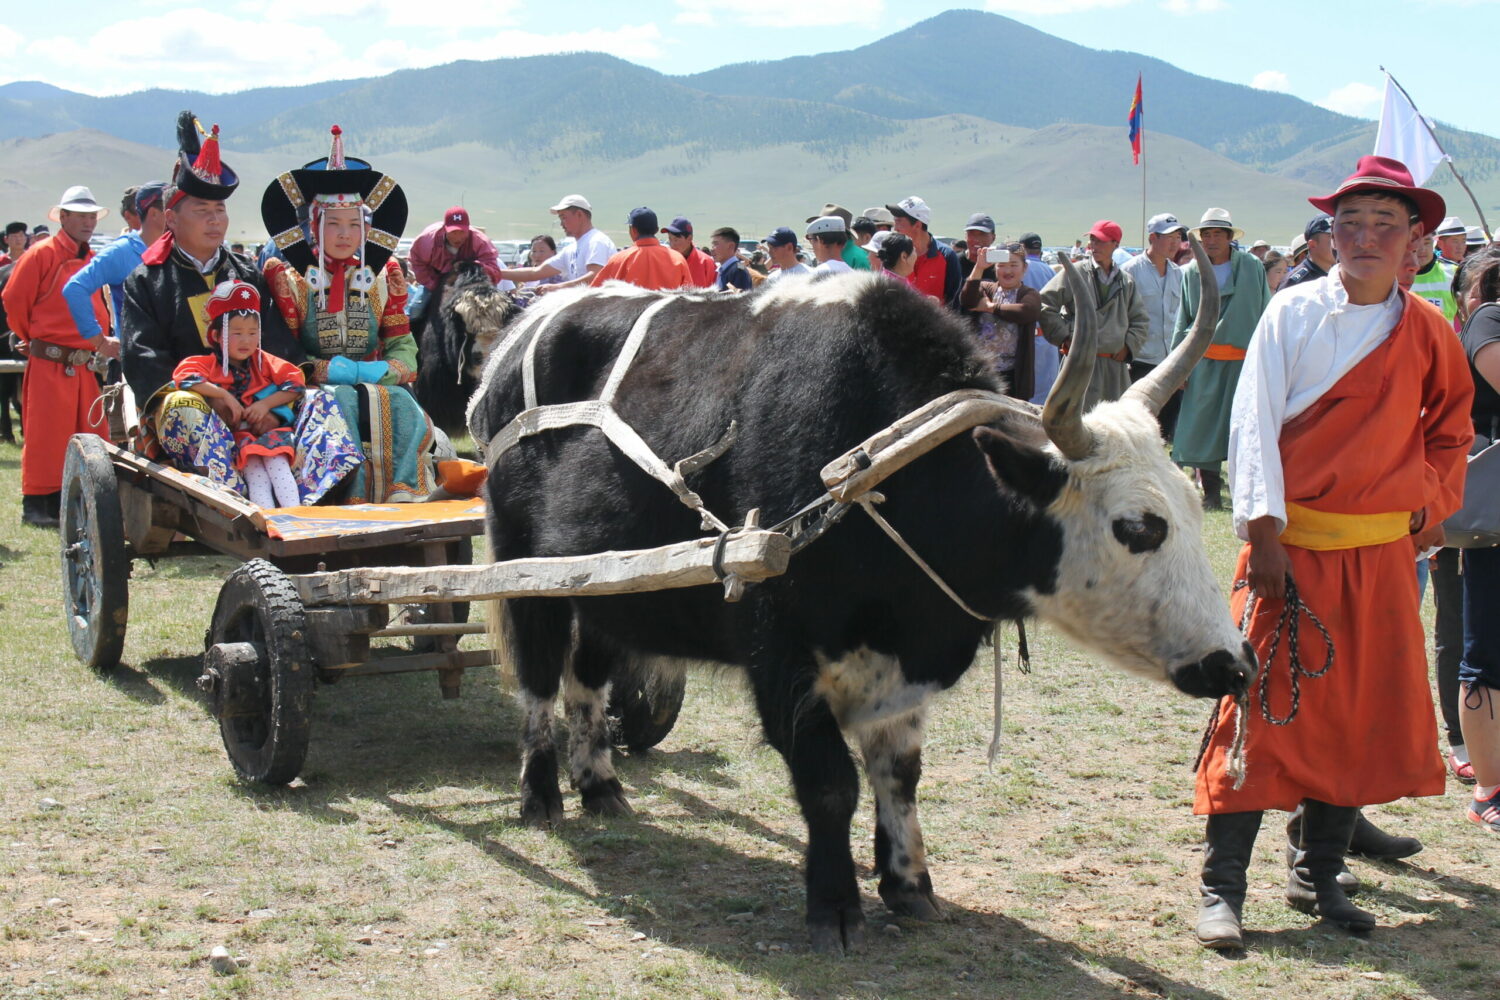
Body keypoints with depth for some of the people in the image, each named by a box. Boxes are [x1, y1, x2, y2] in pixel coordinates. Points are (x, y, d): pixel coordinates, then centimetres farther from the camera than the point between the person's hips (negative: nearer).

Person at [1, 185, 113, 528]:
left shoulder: (93, 261, 13)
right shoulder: (41, 255, -7)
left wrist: (101, 339, 6)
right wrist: (33, 339, 5)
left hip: (84, 366, 6)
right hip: (48, 364, -6)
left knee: (92, 436, 6)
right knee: (45, 436, -3)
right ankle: (37, 505, 5)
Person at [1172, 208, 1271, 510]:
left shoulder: (1252, 268, 3)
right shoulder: (1192, 272, 9)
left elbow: (1266, 315, 5)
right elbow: (1183, 322, 14)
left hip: (1244, 359, -2)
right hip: (1204, 363, 2)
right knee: (1205, 426, 1)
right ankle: (1211, 493, 9)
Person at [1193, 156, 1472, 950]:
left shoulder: (1426, 332, 5)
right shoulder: (1293, 312, -4)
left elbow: (1450, 424, 21)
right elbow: (1253, 423, -7)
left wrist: (1433, 503, 8)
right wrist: (1264, 534, -14)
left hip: (1381, 554, 4)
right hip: (1292, 546, -4)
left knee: (1364, 712, 7)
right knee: (1265, 707, -5)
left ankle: (1317, 876, 21)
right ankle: (1221, 886, 2)